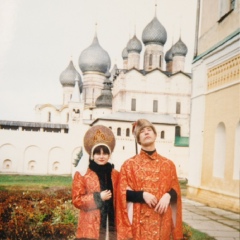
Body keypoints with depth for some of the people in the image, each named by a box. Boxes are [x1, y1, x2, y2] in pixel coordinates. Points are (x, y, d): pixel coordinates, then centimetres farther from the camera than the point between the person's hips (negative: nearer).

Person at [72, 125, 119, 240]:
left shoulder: (115, 174, 11)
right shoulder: (82, 174, 0)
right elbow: (76, 200, -2)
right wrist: (98, 197, -13)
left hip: (111, 225, 4)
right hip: (91, 228, -4)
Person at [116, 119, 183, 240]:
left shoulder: (168, 164, 8)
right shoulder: (129, 164, 2)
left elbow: (175, 190, 9)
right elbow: (123, 193, -1)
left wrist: (168, 196, -12)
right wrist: (142, 195, -16)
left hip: (162, 221, 2)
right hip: (139, 220, -2)